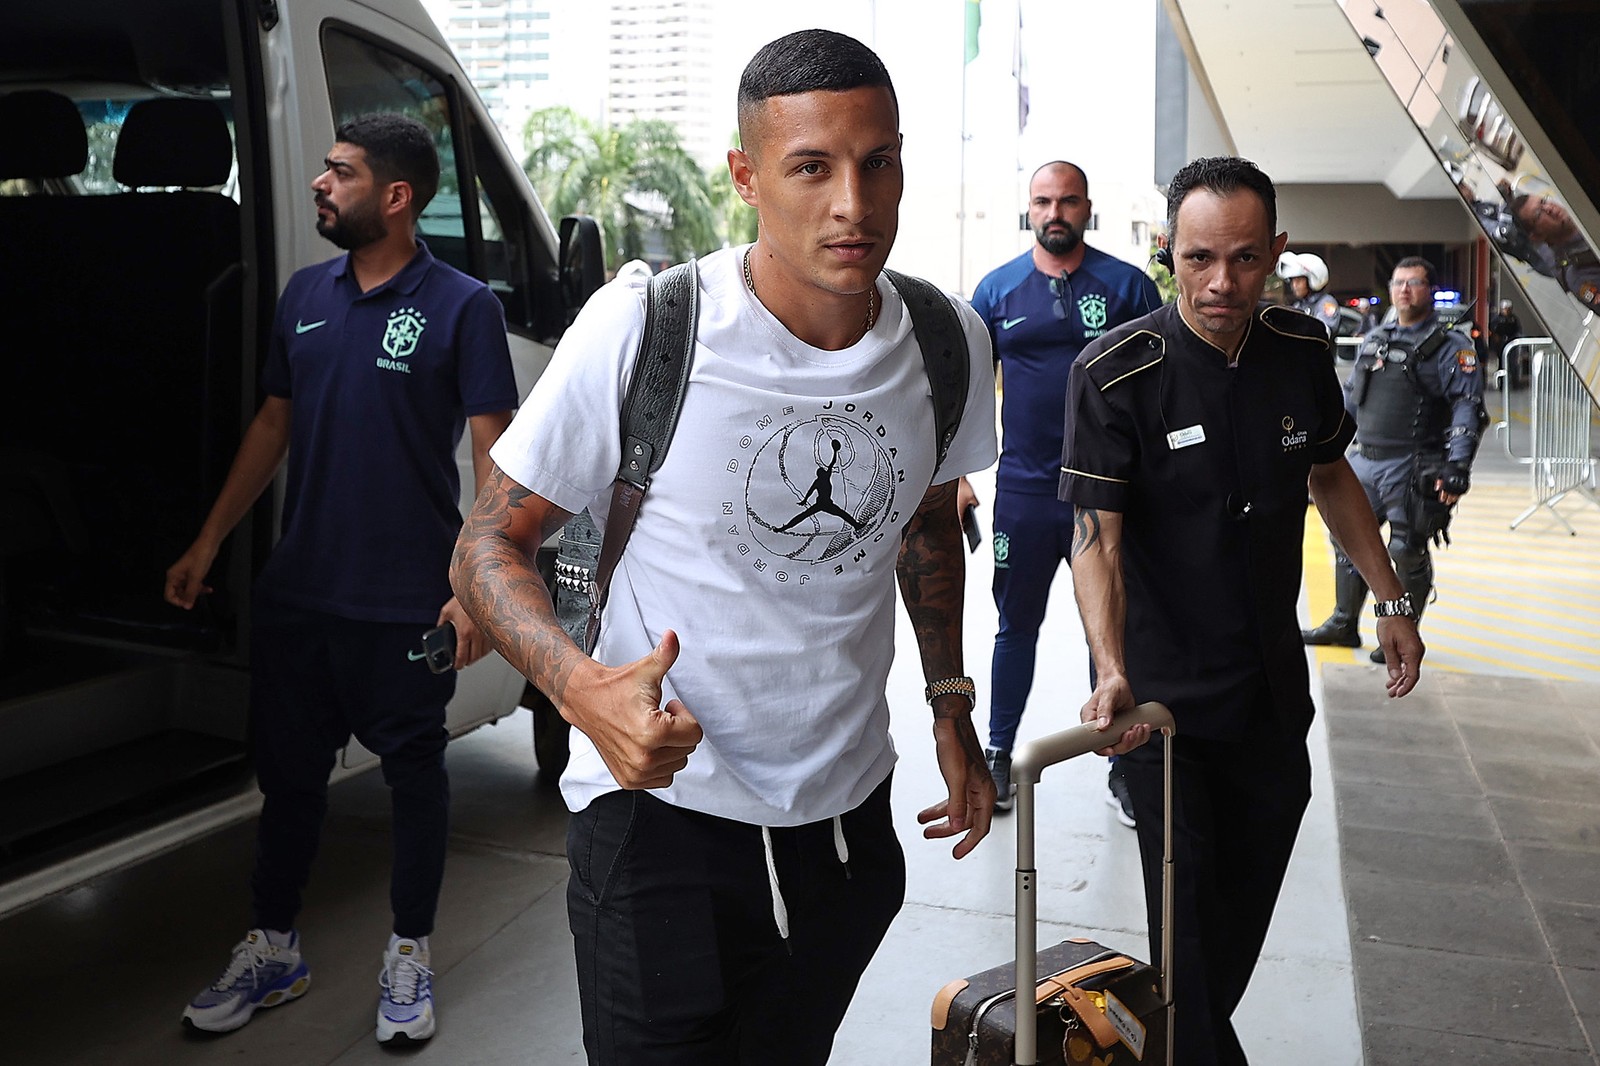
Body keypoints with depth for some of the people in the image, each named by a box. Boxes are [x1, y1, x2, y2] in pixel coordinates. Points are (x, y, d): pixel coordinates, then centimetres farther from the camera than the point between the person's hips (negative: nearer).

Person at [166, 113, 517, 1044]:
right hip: (298, 587, 6)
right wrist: (209, 542, 14)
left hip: (407, 601, -5)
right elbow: (274, 424, 15)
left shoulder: (460, 305, -9)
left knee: (414, 771, 9)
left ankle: (410, 957, 27)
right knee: (288, 767, 15)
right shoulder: (307, 295, 9)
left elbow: (494, 451, -12)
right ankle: (273, 952, 34)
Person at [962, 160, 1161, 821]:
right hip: (1023, 490, 1)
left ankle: (1122, 766, 21)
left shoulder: (1127, 285, 0)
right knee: (1016, 627, 12)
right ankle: (998, 754, 27)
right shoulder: (998, 289, 5)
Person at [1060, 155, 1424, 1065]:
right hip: (1165, 698, -5)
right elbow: (1098, 537, -22)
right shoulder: (1116, 372, -18)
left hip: (1274, 687, 6)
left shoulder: (1303, 350, -2)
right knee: (1188, 913, -1)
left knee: (1250, 901, 19)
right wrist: (1112, 671, -35)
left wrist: (1392, 600, 14)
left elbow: (1332, 477, 13)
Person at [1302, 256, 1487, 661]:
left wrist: (1457, 466, -23)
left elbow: (1469, 408, -13)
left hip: (1412, 470, -6)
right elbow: (1348, 397, 24)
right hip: (1365, 462, 7)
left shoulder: (1450, 346, -5)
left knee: (1408, 553, 0)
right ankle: (1344, 624, 26)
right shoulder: (1374, 340, 15)